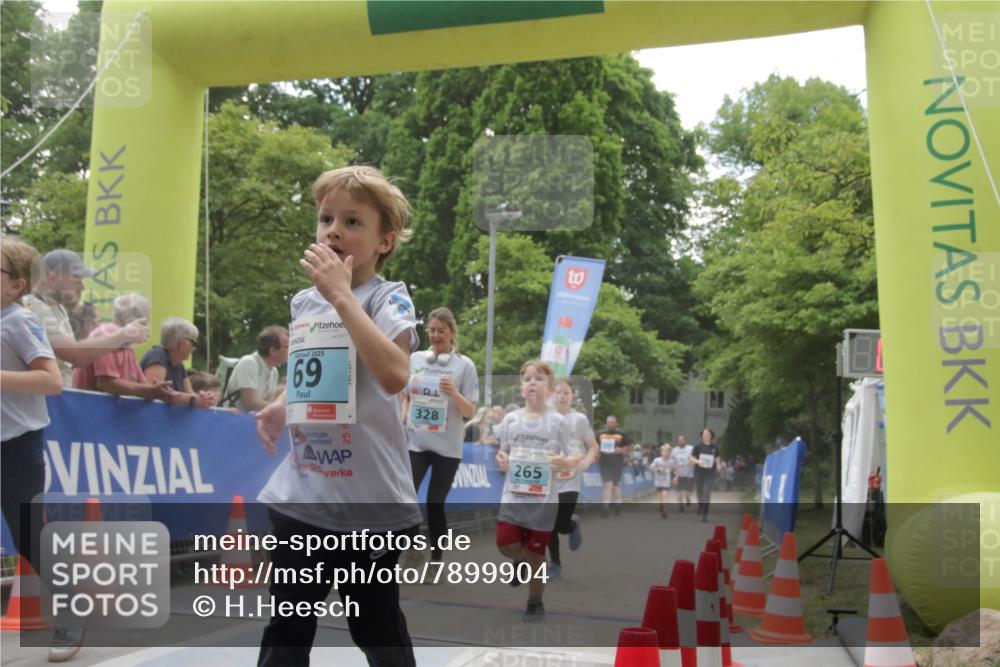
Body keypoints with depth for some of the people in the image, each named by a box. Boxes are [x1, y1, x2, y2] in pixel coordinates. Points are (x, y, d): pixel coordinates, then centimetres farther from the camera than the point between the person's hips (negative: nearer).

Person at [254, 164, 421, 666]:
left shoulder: (388, 299, -13)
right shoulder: (303, 302, 6)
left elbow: (394, 375, -34)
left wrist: (342, 294, -31)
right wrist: (281, 404, 5)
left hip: (369, 500, -5)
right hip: (301, 494, 6)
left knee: (376, 626, 13)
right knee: (286, 626, 15)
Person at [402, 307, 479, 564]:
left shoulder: (464, 365, -2)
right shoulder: (415, 359, 6)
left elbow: (470, 412, -4)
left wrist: (454, 393, -21)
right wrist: (402, 421, 2)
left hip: (447, 446, -2)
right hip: (415, 442, 2)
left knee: (435, 504, 5)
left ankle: (436, 559, 18)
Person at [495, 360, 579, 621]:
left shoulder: (558, 422, -5)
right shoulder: (511, 419, 2)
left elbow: (574, 456, -2)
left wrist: (565, 462, -23)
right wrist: (500, 459, -8)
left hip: (544, 500, -2)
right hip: (513, 495, 2)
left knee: (536, 552, 5)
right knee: (505, 543, -9)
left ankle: (535, 602, 24)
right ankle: (521, 560, 27)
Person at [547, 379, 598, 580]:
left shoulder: (580, 419, -3)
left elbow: (593, 446, 2)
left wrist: (586, 461, -16)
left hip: (570, 481, -3)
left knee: (562, 525, -8)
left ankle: (574, 524, 28)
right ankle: (555, 564, 19)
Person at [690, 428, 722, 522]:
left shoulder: (714, 448, 3)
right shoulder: (698, 446, -2)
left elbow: (717, 458, 18)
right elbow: (691, 458, -2)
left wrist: (717, 465, -1)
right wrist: (698, 461, -21)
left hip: (710, 473, 0)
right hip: (699, 473, 1)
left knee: (707, 493, -11)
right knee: (699, 492, 11)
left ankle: (705, 514, -7)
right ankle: (700, 507, 40)